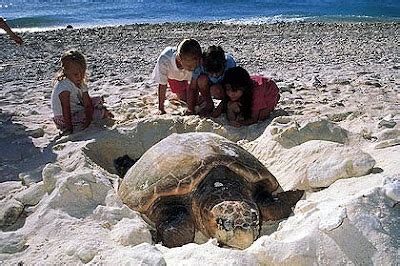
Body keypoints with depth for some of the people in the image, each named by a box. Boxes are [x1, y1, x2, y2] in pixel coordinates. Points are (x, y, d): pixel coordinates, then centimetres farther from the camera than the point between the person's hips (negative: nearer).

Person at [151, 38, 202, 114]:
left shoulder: (196, 62, -42)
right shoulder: (164, 60, -45)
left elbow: (192, 85, -29)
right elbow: (162, 85, -32)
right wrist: (161, 108, -26)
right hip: (172, 75, -1)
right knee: (184, 99, 1)